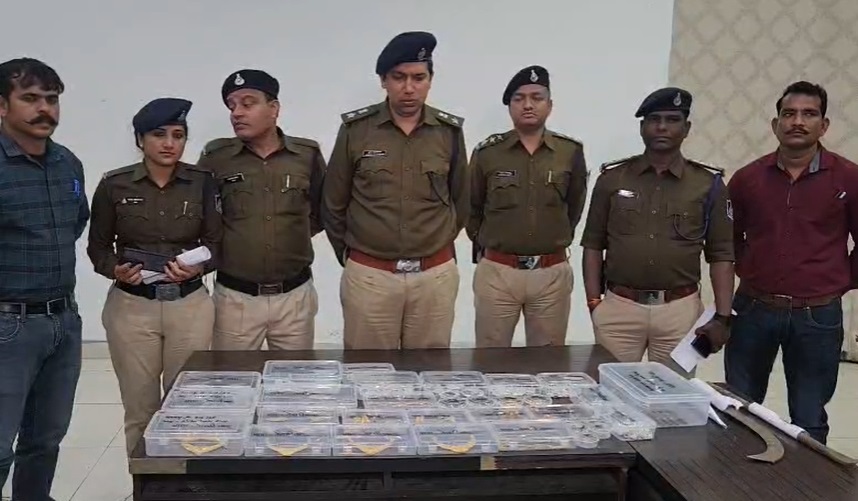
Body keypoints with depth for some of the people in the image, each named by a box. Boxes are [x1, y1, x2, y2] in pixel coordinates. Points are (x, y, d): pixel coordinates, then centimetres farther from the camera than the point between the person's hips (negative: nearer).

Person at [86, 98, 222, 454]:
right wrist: (115, 270, -14)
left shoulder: (202, 182, 0)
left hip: (190, 305, 1)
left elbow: (216, 242, 2)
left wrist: (199, 267, -18)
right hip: (131, 306, 0)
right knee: (139, 410, 7)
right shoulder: (114, 185, -2)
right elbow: (97, 246, 6)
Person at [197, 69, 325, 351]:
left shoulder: (307, 154, 0)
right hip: (235, 298, -1)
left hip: (295, 295, 1)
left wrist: (293, 235, 5)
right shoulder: (215, 157, -2)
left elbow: (323, 211, 13)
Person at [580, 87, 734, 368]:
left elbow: (721, 255, 4)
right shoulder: (612, 178, 5)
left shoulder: (708, 184, 4)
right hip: (618, 307, 0)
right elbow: (593, 245, 7)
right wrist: (594, 303, -1)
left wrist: (722, 317, -3)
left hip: (680, 310, 0)